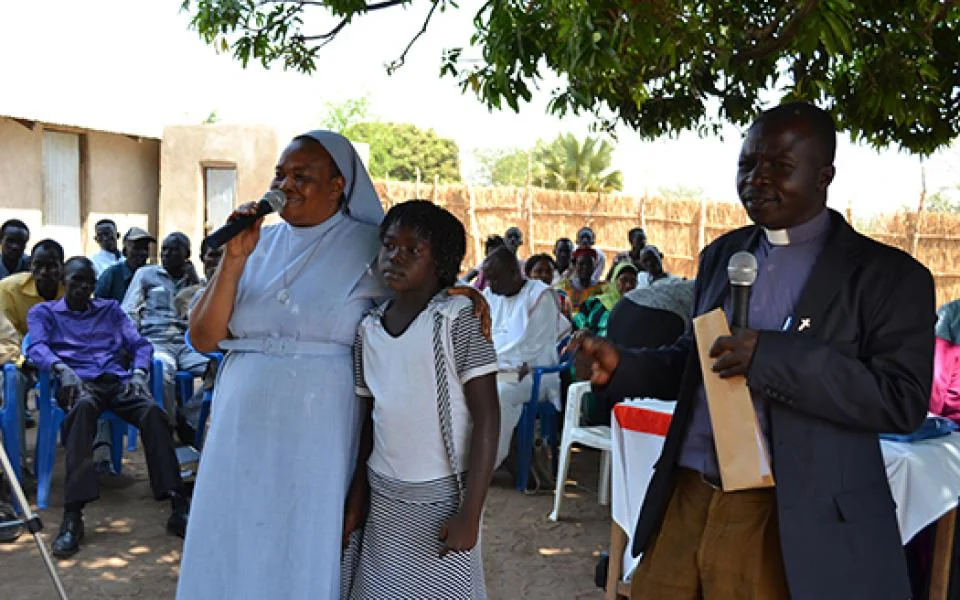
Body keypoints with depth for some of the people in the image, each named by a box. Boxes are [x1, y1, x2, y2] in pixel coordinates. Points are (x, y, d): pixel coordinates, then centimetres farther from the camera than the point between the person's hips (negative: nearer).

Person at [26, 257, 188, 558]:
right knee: (83, 406, -41)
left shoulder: (110, 309, 29)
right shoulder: (43, 312, 22)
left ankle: (178, 507, -38)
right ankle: (72, 517, -49)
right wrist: (63, 369, -21)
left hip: (116, 380, 3)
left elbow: (140, 344, 18)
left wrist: (138, 373, -5)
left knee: (153, 411, -31)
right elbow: (36, 347, 2)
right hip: (78, 383, -3)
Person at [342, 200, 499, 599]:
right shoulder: (369, 329, 5)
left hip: (441, 497, -5)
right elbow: (367, 419, 12)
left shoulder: (456, 320, -11)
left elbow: (486, 417, -13)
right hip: (382, 498, 5)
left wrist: (470, 512, -15)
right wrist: (356, 497, 12)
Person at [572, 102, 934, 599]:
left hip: (793, 522, -5)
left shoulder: (888, 275, -6)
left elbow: (904, 401, -15)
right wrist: (622, 367, 0)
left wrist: (773, 356, -24)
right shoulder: (721, 256, 12)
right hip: (685, 501, 5)